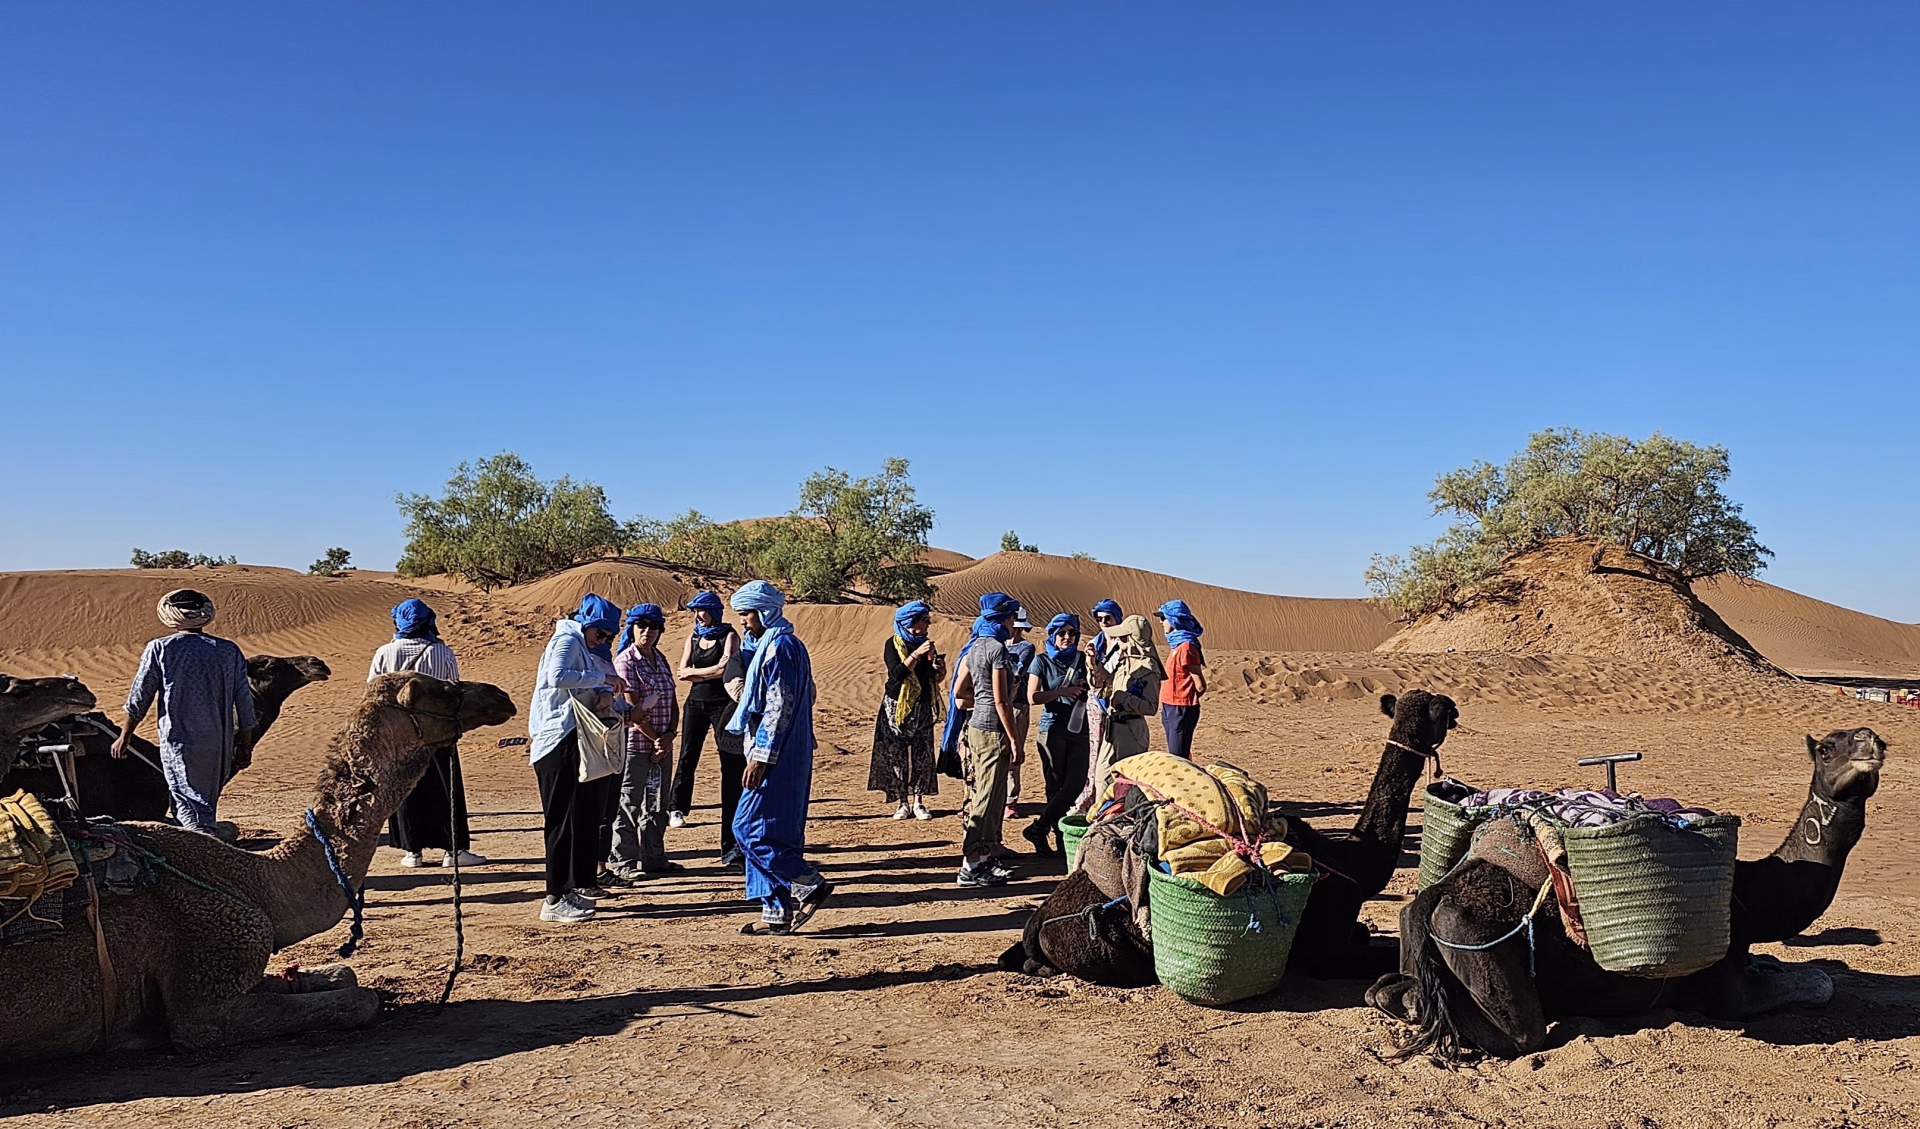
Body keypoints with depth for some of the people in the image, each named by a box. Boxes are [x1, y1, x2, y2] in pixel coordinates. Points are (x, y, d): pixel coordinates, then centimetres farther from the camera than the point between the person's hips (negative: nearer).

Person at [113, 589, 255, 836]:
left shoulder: (159, 649, -4)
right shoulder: (229, 651, 3)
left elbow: (138, 700, 2)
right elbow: (245, 703, 5)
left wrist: (123, 737, 15)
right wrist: (245, 745, 13)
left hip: (180, 743, -4)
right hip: (220, 746, 4)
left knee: (190, 809, -5)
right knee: (206, 805, 19)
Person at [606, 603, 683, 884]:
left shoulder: (660, 659, 11)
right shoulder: (625, 661, -10)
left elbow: (673, 702, 10)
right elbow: (633, 709, -15)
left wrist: (670, 735, -5)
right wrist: (656, 739, -13)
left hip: (663, 745, 7)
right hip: (636, 745, -7)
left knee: (657, 805, 14)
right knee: (629, 807, -2)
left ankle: (654, 858, 24)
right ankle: (622, 864, 5)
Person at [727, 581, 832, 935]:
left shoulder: (780, 646, -14)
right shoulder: (767, 645, 18)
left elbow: (780, 707, -21)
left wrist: (760, 758, -22)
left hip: (776, 758, -10)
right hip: (780, 757, 10)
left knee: (751, 829, -8)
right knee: (769, 832, 10)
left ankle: (809, 885, -4)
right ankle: (777, 913, 14)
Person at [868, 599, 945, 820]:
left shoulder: (926, 643, 9)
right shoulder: (893, 644, -5)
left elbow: (934, 678, 13)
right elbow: (896, 673, -18)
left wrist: (940, 671, -8)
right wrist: (916, 654, -24)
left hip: (923, 708, 4)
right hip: (898, 708, -4)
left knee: (923, 757, 2)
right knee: (897, 756, 0)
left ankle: (918, 802, 9)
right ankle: (902, 802, 8)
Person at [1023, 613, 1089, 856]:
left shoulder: (1082, 659, 8)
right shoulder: (1042, 661, 0)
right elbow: (1033, 697, -7)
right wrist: (1062, 692, -15)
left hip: (1078, 729, 3)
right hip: (1052, 729, -3)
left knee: (1076, 784, -5)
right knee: (1056, 786, 2)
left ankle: (1039, 828, 3)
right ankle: (1061, 839, 9)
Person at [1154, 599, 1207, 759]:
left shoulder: (1185, 647, -16)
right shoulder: (1176, 644, 12)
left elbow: (1200, 686, -15)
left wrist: (1187, 699, 3)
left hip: (1181, 710, -9)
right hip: (1171, 708, 9)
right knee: (1174, 757, 14)